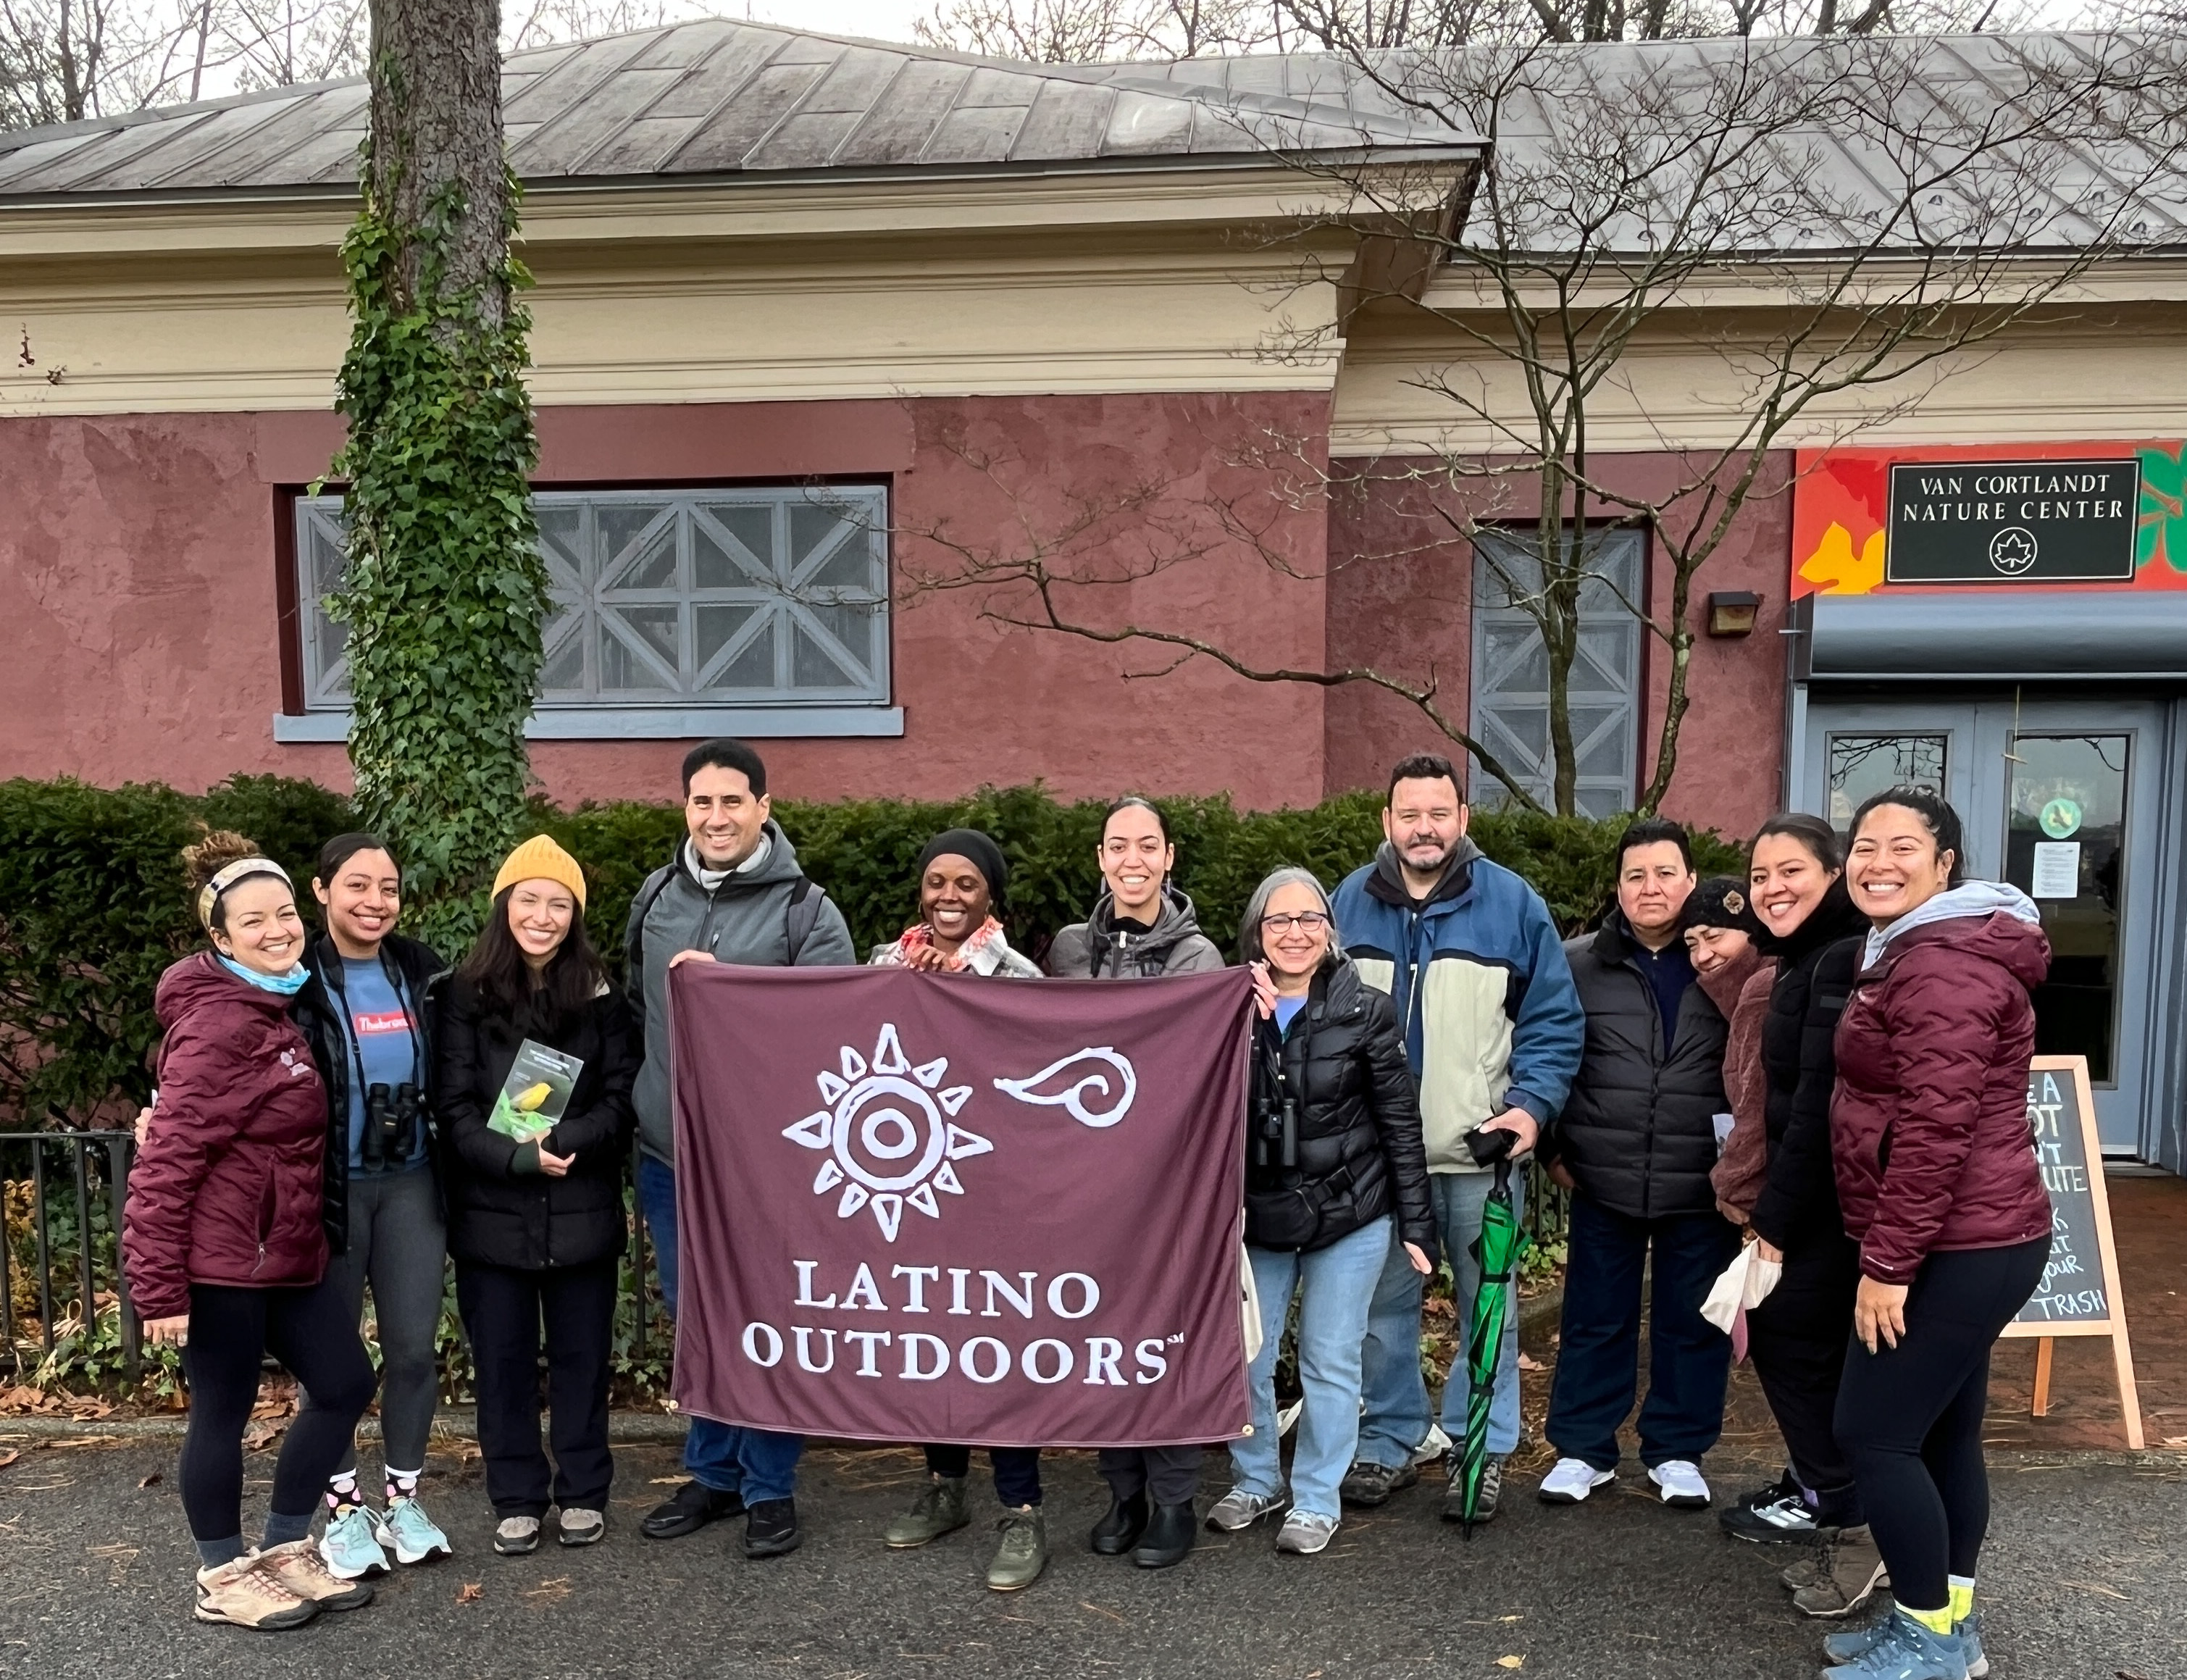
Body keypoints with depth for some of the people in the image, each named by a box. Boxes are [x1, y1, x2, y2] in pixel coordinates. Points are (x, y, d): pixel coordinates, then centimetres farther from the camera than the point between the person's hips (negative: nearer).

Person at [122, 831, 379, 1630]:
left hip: (283, 1253, 10)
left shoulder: (273, 1013, 11)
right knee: (222, 1414, 6)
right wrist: (158, 1287, -21)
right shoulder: (219, 1026, -19)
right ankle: (223, 1578, 26)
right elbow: (165, 1161, -21)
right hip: (218, 1260, -9)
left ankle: (284, 1550, 29)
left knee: (345, 1384, 13)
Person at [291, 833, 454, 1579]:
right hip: (331, 1184, -3)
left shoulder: (421, 970, 4)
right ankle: (343, 1505, 24)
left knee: (414, 1344, 6)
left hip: (410, 1181, 3)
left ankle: (403, 1497, 23)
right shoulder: (297, 979, -8)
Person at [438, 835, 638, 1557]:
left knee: (582, 1354, 11)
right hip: (491, 1212, 0)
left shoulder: (600, 995, 1)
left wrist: (566, 1142, -18)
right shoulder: (467, 996, -2)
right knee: (502, 1358, 10)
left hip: (581, 1212, 0)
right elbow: (455, 1108, -6)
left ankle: (583, 1493, 27)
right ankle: (516, 1499, 26)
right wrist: (517, 1156, -20)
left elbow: (621, 1099, -2)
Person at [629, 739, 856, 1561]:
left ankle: (770, 1489, 23)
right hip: (668, 1152, 5)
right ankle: (713, 1473, 34)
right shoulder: (655, 897, 7)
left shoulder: (806, 909, -8)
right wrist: (647, 1095, 16)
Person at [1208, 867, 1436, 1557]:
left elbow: (1400, 1123, -3)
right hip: (1257, 1216, 2)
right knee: (1243, 1357, 11)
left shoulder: (1364, 1010, -7)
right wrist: (1249, 1021, -19)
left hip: (1349, 1215, -2)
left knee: (1330, 1360, 7)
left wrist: (1415, 1222, -3)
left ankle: (1317, 1500, 25)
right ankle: (1255, 1480, 33)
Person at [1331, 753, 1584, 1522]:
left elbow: (1554, 1021, -2)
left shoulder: (1512, 903, -4)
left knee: (1488, 1305, 9)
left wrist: (1531, 1106, -14)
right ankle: (1389, 1442, 27)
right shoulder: (1350, 902, 3)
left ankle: (1483, 1448, 24)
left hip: (1481, 1152, -2)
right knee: (1383, 1303, 12)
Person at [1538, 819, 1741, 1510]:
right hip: (1603, 1184, 1)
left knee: (1693, 1323, 12)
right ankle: (1583, 1448, 25)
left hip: (1702, 1189, 0)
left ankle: (1678, 1450, 30)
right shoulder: (1578, 964, -1)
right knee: (1596, 1321, 11)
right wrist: (1553, 1147, 5)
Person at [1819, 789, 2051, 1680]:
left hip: (1955, 1248, -10)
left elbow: (1937, 1127, -23)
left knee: (1872, 1433, -4)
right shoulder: (1918, 952, 16)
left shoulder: (1941, 965, -19)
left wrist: (1887, 1262, -21)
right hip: (1970, 1240, 10)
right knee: (1942, 1432, 16)